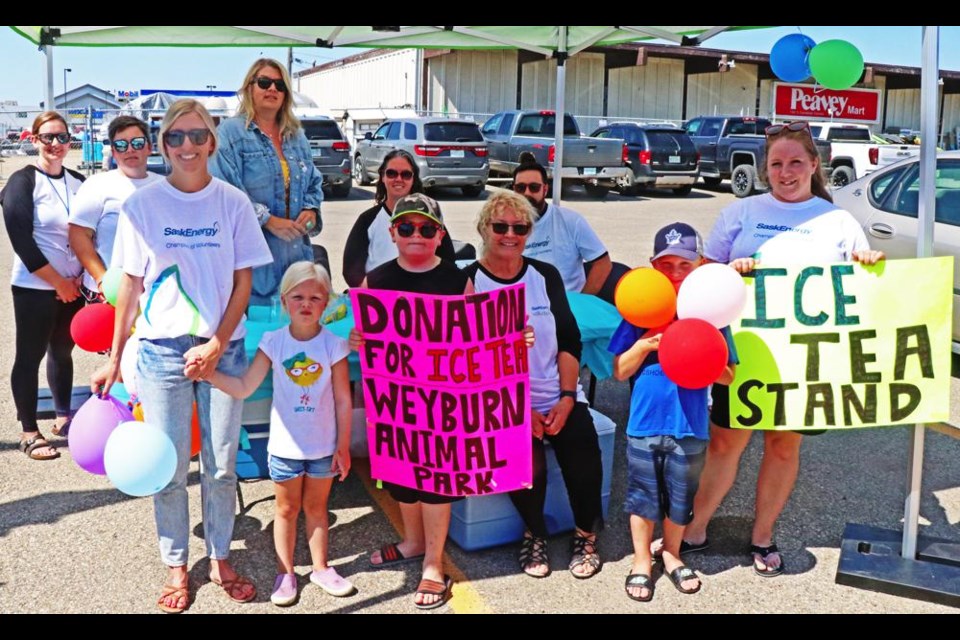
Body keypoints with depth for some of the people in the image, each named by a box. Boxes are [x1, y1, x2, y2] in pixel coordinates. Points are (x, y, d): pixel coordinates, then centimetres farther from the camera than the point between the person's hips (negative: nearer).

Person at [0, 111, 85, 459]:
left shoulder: (79, 182, 7)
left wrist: (82, 276, -1)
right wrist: (58, 282, -12)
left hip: (73, 287, 5)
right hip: (35, 288, -5)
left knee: (63, 352, 15)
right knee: (29, 357, 3)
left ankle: (64, 417, 29)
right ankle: (29, 432, 11)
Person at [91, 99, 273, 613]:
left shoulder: (233, 202, -1)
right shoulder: (143, 204, -1)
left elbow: (243, 283, 1)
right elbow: (131, 285, 3)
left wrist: (217, 346, -9)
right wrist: (114, 359, 4)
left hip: (223, 349, 1)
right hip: (161, 351, 0)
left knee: (222, 466, 9)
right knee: (169, 469, 6)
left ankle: (220, 559, 26)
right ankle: (176, 567, 23)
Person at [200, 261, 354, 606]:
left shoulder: (333, 344, -10)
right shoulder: (274, 342, -9)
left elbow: (343, 401, -5)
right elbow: (244, 388, -10)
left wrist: (343, 447, -4)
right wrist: (207, 372, -24)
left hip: (323, 446, 0)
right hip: (285, 445, 0)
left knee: (316, 508, 17)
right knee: (286, 510, 14)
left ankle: (321, 568, 32)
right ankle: (285, 573, 29)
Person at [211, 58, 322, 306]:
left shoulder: (297, 136, 17)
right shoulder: (231, 132, -4)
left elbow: (314, 183, 22)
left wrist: (311, 210, 0)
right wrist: (268, 220, -17)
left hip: (295, 250, 6)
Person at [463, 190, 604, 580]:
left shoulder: (545, 275, 7)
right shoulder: (469, 281, -4)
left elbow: (569, 341, 5)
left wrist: (567, 398, -8)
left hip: (559, 398, 3)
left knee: (583, 462, -20)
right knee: (528, 467, -27)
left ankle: (586, 536, 9)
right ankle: (535, 535, 5)